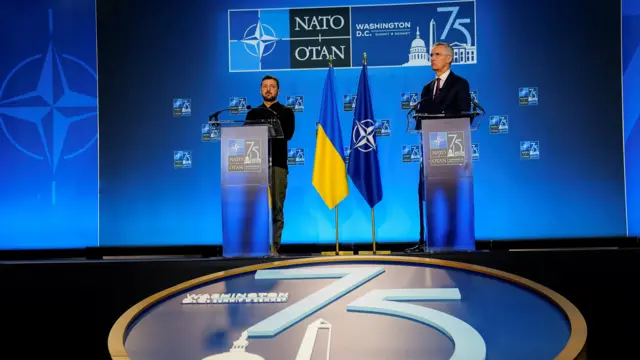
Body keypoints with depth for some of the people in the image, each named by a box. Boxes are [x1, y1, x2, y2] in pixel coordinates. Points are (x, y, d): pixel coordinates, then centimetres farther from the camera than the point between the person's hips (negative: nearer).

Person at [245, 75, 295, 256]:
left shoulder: (286, 112, 12)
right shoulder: (253, 113, 20)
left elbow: (287, 134, -6)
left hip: (277, 164, -2)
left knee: (276, 207, -6)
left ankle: (273, 247, -4)